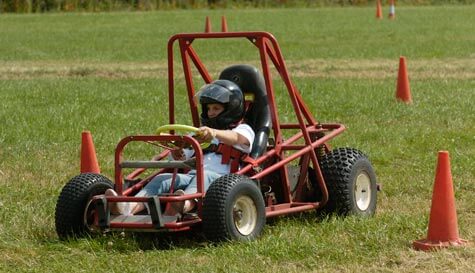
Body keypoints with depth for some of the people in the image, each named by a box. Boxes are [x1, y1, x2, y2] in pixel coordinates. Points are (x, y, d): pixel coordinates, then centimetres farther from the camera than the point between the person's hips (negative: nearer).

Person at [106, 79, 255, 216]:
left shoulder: (243, 130, 17)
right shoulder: (201, 133, 36)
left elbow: (237, 138, -10)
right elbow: (182, 156, 27)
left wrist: (215, 133, -32)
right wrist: (177, 152, 0)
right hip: (192, 175, 5)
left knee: (205, 176, -40)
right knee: (162, 178, -23)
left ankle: (183, 206, -72)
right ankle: (129, 207, -49)